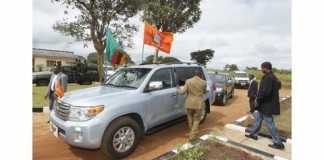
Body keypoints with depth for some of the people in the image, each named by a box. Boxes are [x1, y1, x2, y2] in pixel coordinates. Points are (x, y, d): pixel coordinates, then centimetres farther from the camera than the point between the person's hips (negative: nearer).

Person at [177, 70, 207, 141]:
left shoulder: (188, 81, -4)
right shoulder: (203, 82, -3)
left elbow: (183, 91, -7)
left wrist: (178, 89, 13)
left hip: (189, 103, 1)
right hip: (198, 104, -1)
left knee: (190, 118, 20)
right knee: (196, 120, 10)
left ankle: (192, 132, 36)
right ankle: (192, 135, 6)